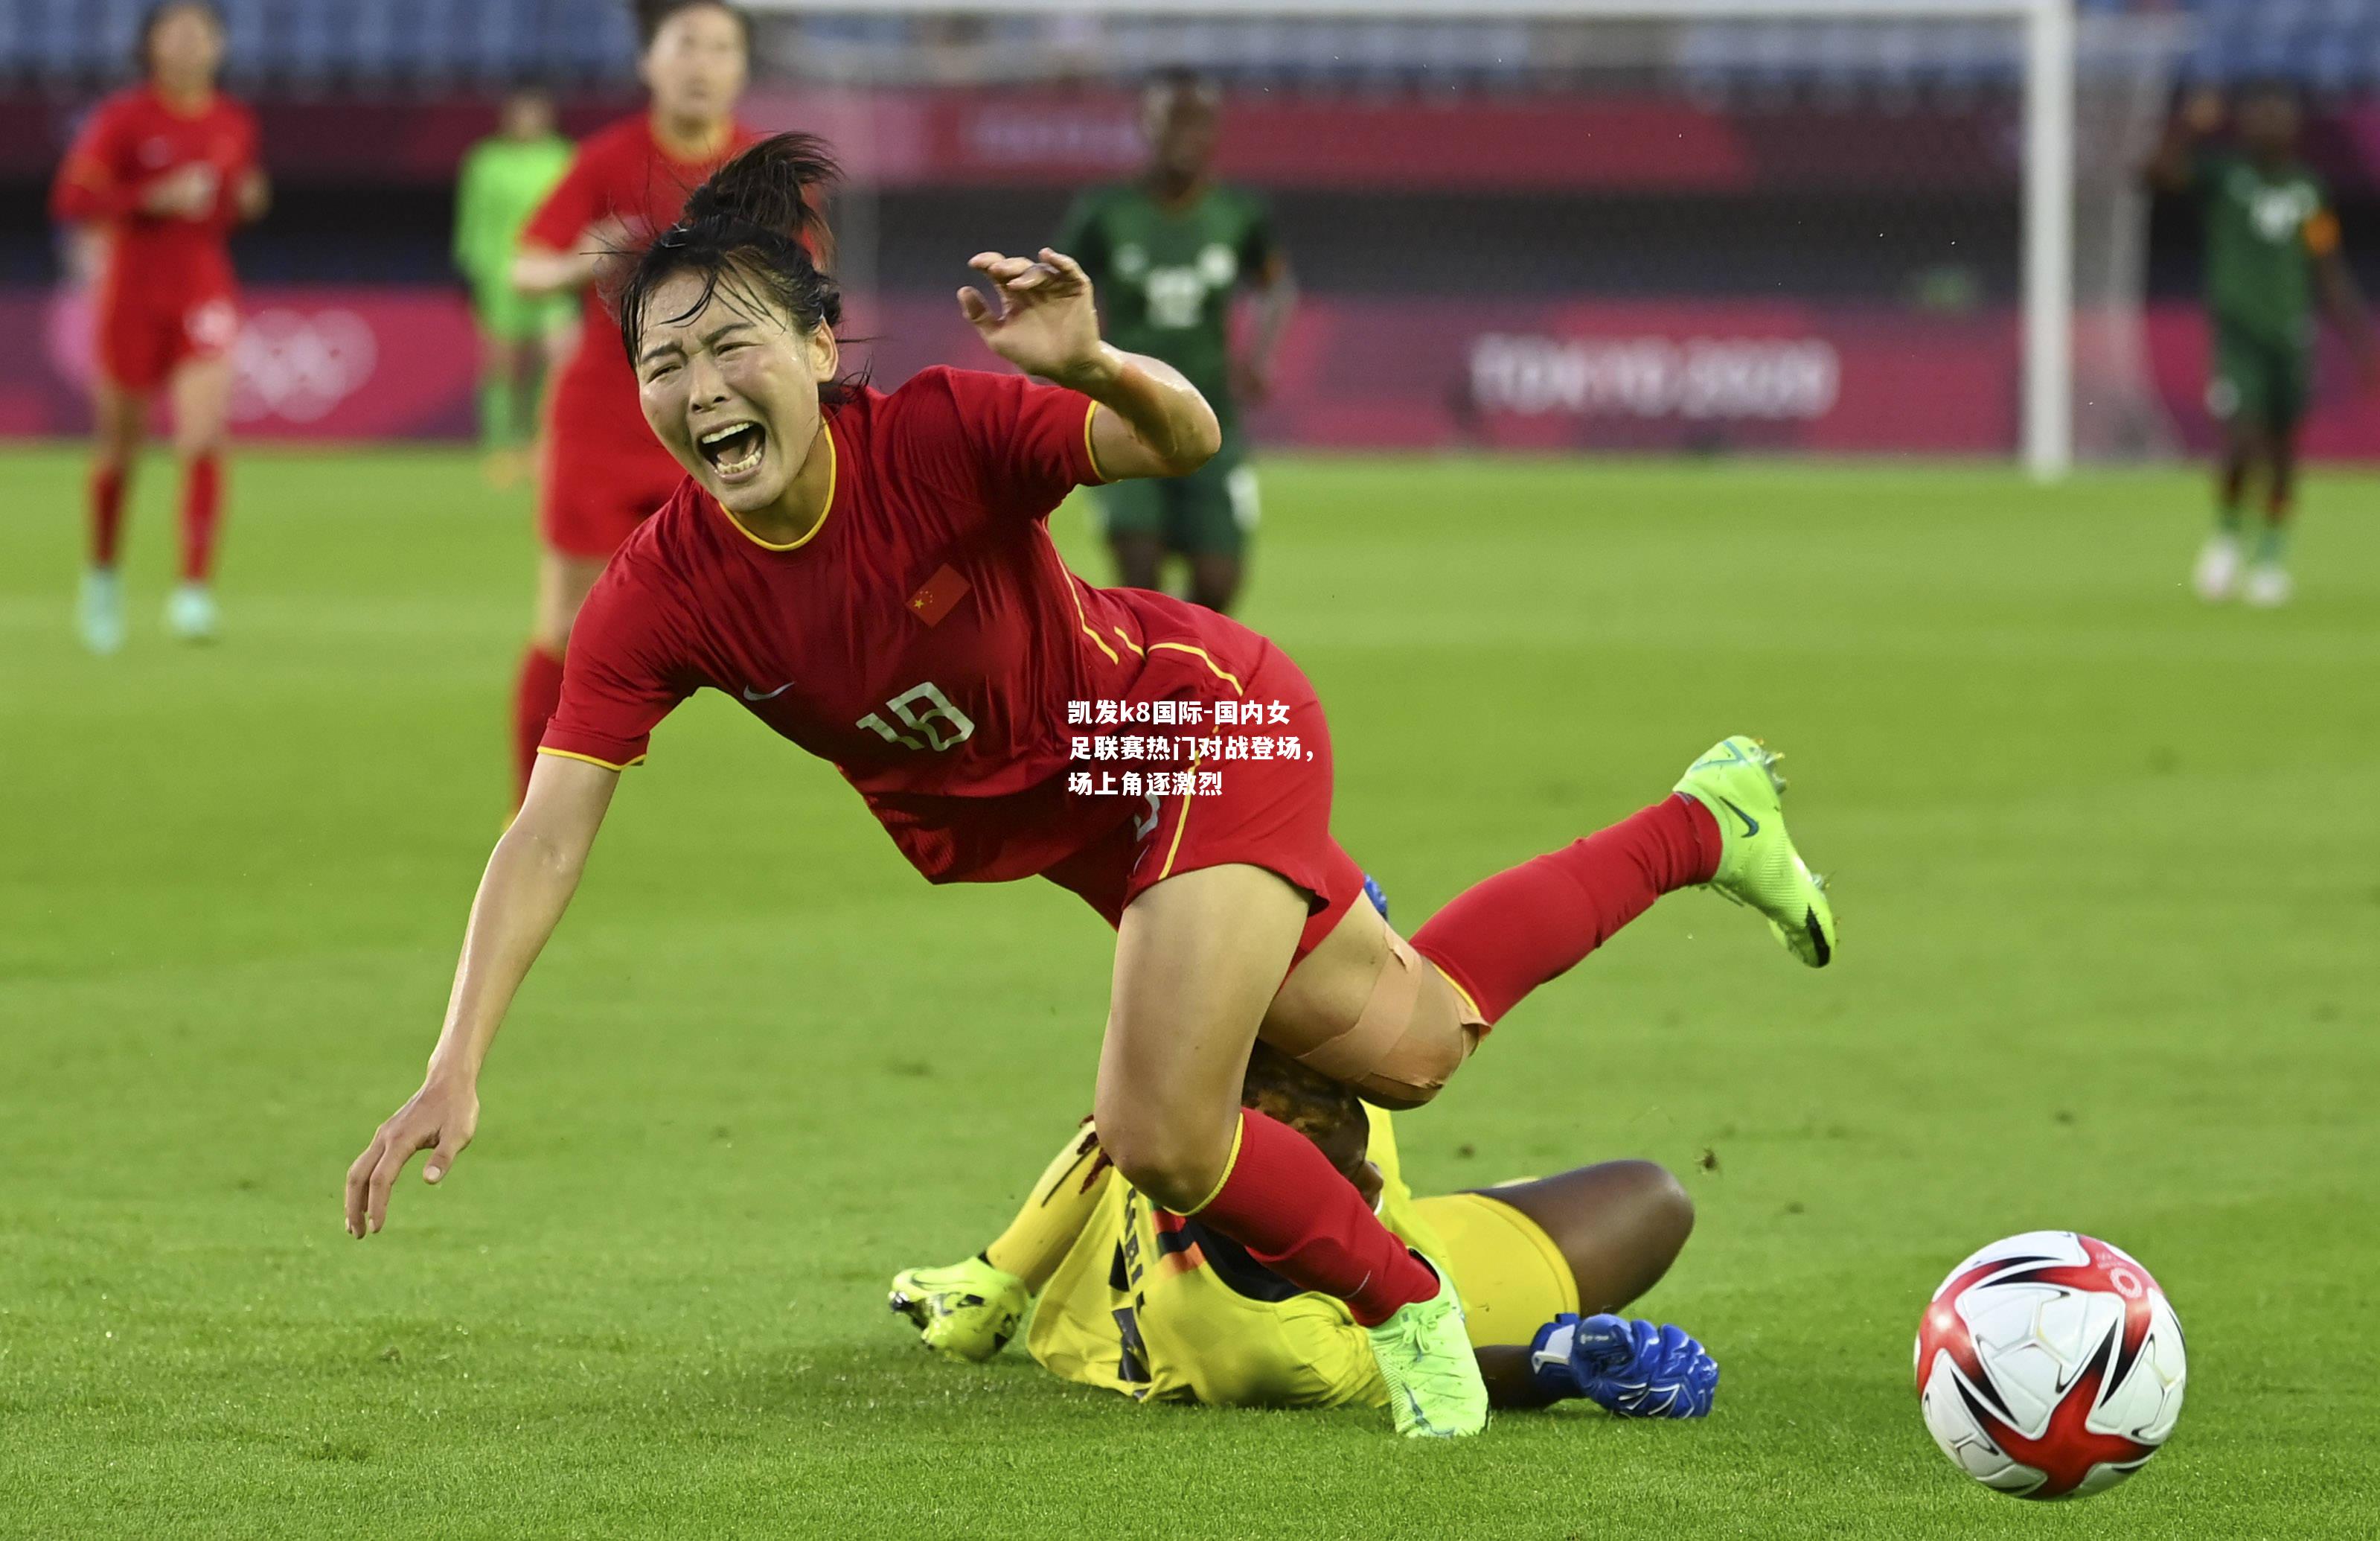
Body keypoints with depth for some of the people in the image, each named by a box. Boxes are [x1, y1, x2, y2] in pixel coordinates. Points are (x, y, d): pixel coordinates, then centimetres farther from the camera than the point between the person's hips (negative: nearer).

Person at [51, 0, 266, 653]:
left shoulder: (235, 125, 6)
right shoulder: (124, 119, -7)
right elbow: (72, 200, -13)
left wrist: (246, 200, -2)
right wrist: (157, 200, -22)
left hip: (205, 291, 2)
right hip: (135, 293, -2)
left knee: (203, 436, -17)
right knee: (121, 443, 10)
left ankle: (194, 591, -20)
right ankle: (102, 575, 33)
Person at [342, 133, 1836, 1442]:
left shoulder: (941, 433, -32)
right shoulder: (659, 598, -21)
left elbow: (1182, 442, -35)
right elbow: (548, 835, -22)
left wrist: (1095, 368, -58)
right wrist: (457, 1069, -31)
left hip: (1203, 723, -5)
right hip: (1070, 823, 5)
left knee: (1160, 1132, -19)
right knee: (1403, 1045, 21)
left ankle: (1404, 1303, 14)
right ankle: (1703, 822, 46)